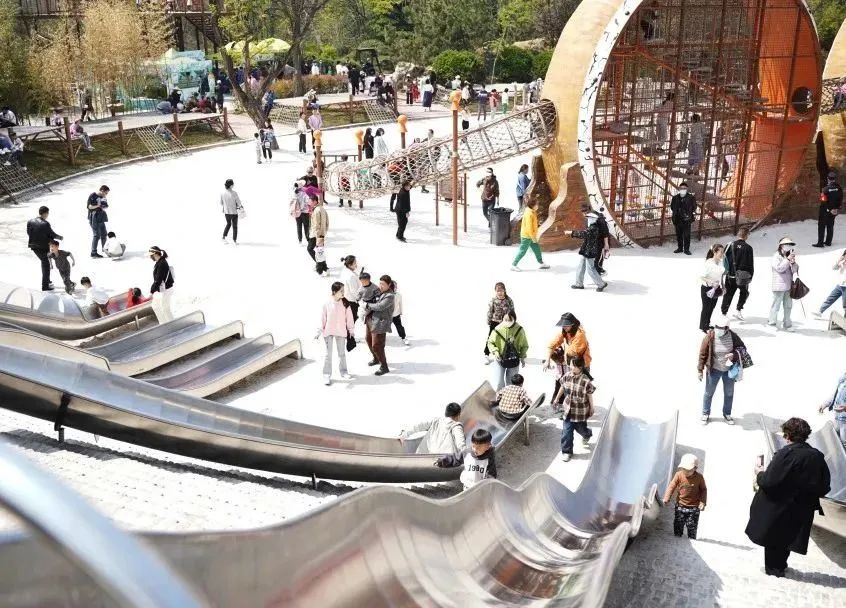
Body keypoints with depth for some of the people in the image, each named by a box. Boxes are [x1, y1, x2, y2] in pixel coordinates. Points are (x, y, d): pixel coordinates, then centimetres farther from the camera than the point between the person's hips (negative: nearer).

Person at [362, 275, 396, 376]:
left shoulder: (389, 296, -18)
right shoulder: (378, 291, 7)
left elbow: (380, 306, -27)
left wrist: (368, 305, -14)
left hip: (380, 323, -9)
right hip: (370, 319, 10)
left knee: (376, 345, -7)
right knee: (369, 339, 25)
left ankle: (384, 367, 9)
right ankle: (376, 359, 48)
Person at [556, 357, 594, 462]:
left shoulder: (586, 381, -23)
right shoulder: (567, 376, -10)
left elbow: (589, 395, -11)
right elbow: (562, 387, 8)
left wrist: (591, 409, -1)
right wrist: (557, 398, 19)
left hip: (581, 411, -3)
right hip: (568, 409, 3)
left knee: (580, 428, 19)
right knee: (566, 431, 1)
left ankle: (587, 434, 56)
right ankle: (566, 452, 16)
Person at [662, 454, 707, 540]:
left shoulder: (699, 477, -12)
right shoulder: (679, 475, -11)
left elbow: (703, 490, 0)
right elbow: (671, 486, -11)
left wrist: (702, 502, -10)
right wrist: (666, 498, -20)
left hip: (694, 507, -2)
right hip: (680, 506, 2)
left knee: (692, 528, 5)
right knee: (678, 525, 10)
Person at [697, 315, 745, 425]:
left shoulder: (733, 336, -14)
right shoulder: (709, 337, -19)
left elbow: (742, 348, -1)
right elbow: (702, 353, -11)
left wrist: (734, 355, -22)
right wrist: (700, 370, -9)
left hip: (729, 369, 2)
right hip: (714, 370, -2)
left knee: (729, 393, 18)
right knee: (709, 392, 11)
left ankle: (727, 414, 39)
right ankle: (705, 414, 32)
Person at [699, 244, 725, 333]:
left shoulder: (721, 262, -2)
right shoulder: (709, 263, -24)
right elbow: (701, 277, -23)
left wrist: (721, 286, 12)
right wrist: (711, 283, -28)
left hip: (715, 288, 7)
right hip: (707, 289, -7)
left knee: (712, 307, 19)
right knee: (706, 308, 7)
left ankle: (707, 324, 38)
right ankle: (703, 327, 25)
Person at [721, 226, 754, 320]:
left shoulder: (730, 245, -4)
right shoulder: (748, 248, -11)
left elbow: (724, 259, 2)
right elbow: (751, 264, -7)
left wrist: (725, 271, 13)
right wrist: (750, 276, 3)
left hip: (730, 275, 3)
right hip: (743, 276, -3)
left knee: (728, 294, 14)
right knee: (744, 293, 19)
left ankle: (723, 312, 14)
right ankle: (738, 310, 6)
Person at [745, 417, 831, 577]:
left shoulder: (785, 454, -25)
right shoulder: (818, 456, -8)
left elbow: (768, 482, -26)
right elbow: (825, 486, -1)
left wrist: (760, 474, -6)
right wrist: (809, 494, 15)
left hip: (778, 508, -5)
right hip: (802, 511, 5)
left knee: (773, 538, 15)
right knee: (787, 538, 23)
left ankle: (774, 568, 26)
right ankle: (780, 565, 37)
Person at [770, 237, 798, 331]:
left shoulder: (789, 256, 14)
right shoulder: (776, 256, -6)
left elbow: (795, 269, 12)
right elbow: (779, 268, -18)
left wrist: (793, 262, -7)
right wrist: (788, 260, -19)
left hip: (788, 285, 7)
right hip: (779, 286, -7)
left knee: (788, 306, 12)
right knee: (776, 305, -2)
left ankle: (787, 324, 20)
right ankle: (772, 323, 7)